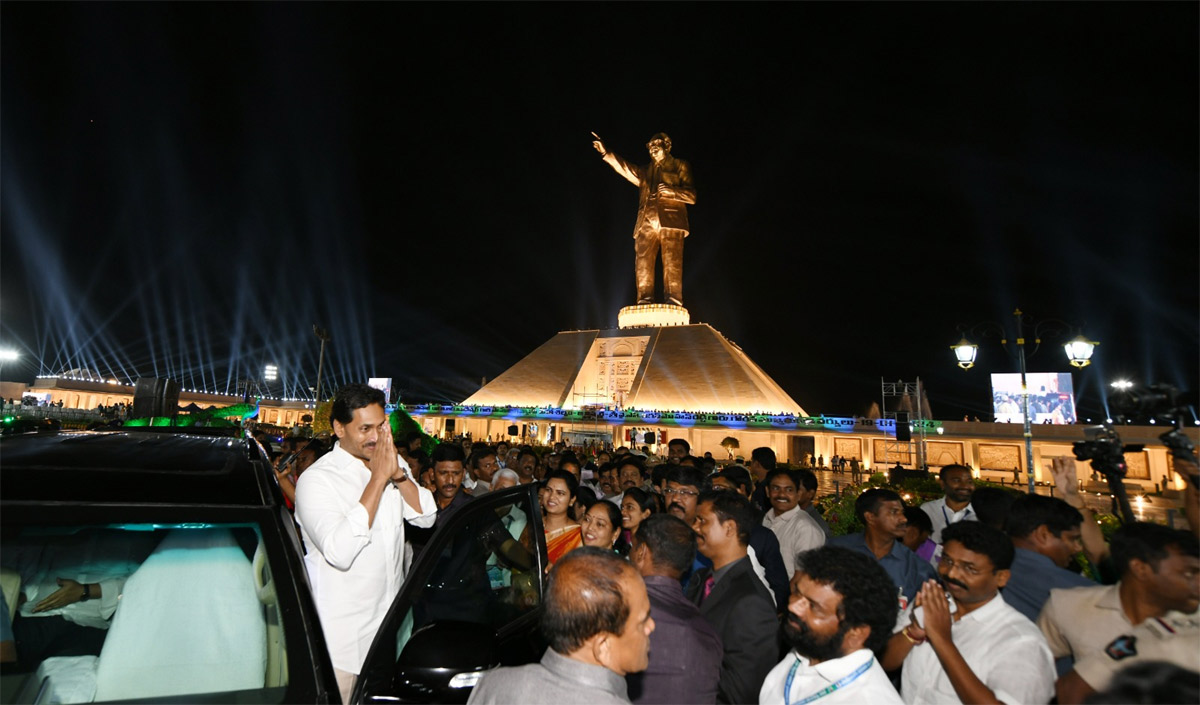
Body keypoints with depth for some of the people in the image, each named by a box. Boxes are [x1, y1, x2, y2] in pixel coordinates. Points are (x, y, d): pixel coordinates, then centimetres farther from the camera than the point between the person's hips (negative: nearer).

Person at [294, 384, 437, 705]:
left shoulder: (393, 463, 3)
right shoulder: (316, 479, -17)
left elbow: (427, 516, -4)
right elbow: (340, 552, -30)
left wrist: (397, 473, -19)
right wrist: (378, 478, -29)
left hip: (391, 615, 5)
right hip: (343, 630, -5)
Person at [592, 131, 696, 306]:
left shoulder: (680, 166, 19)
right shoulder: (646, 172, 33)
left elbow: (691, 195, 8)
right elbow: (625, 168, 19)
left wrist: (672, 191, -9)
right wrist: (605, 153, 8)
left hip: (670, 221, -4)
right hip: (647, 224, 4)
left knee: (672, 265, -13)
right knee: (643, 265, -10)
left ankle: (673, 303, -16)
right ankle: (645, 302, -13)